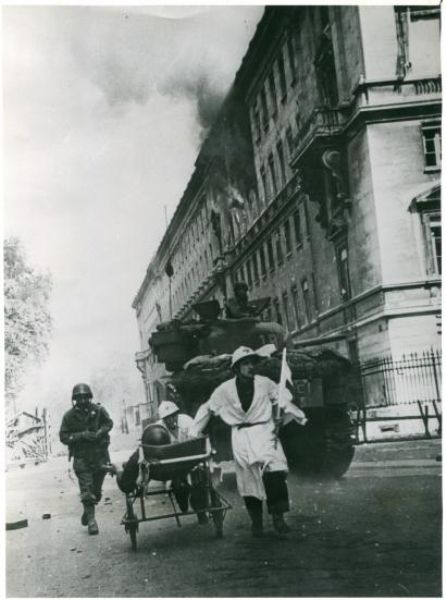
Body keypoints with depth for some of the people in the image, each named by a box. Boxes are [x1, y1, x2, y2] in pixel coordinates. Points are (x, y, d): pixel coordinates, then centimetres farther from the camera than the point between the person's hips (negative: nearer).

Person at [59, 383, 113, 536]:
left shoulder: (98, 410, -2)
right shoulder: (69, 416, -5)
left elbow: (109, 423, 11)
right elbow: (63, 436, -4)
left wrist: (100, 432, -10)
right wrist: (82, 435, -17)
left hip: (100, 454, 2)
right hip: (81, 457, -2)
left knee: (96, 491, 8)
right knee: (87, 490, -8)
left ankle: (87, 512, 32)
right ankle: (91, 520, 0)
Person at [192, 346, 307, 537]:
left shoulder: (264, 383, -2)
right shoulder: (225, 390, -2)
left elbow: (283, 401, 12)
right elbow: (207, 409, 10)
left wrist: (300, 417, 8)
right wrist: (193, 434, 13)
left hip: (263, 431, 0)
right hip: (241, 436, 1)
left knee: (274, 471, -20)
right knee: (248, 480, 3)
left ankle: (278, 517, -11)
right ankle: (256, 522, 19)